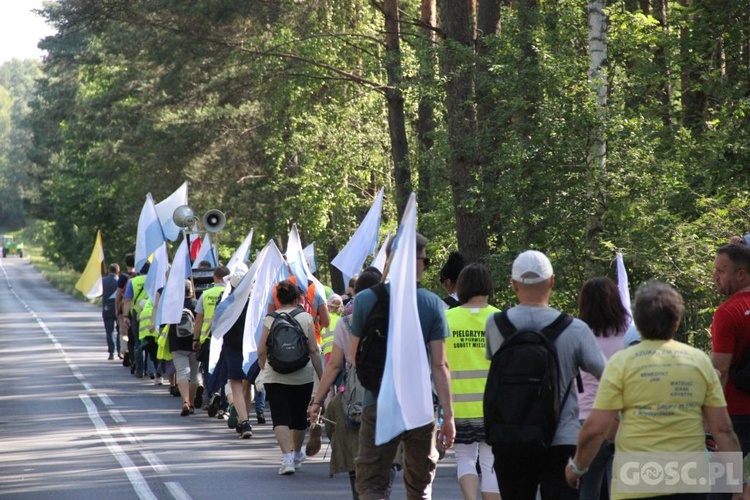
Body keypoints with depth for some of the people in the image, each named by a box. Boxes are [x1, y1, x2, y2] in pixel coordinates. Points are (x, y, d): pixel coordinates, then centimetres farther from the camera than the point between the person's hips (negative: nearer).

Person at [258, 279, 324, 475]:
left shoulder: (270, 319, -1)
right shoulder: (306, 318, 0)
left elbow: (261, 352, 1)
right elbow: (314, 351, -2)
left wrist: (264, 370, 19)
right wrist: (322, 377, 4)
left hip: (275, 376, -1)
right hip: (302, 376, 1)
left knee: (280, 417, -5)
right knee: (299, 416, 18)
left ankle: (287, 458, -23)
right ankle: (297, 454, 38)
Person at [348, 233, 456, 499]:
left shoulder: (365, 299, -4)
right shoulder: (432, 304, -5)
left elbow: (355, 355, 5)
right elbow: (439, 364, -8)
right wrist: (448, 415, -4)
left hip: (378, 405, -1)